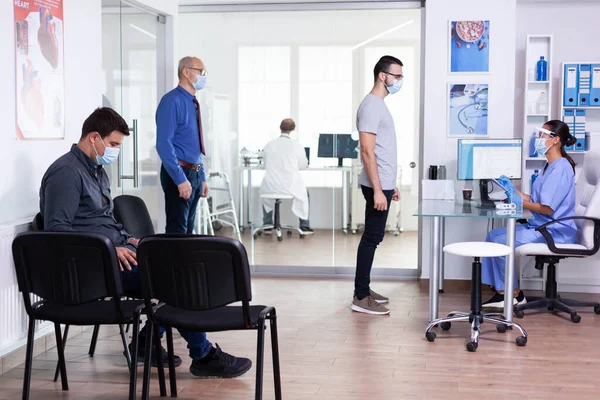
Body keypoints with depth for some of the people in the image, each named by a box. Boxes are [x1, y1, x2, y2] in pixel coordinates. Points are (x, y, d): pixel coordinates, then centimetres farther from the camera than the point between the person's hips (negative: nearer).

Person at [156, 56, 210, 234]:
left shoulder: (193, 103, 14)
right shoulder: (172, 101, -12)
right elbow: (164, 144, -21)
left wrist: (202, 178, 16)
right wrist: (181, 179, -25)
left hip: (195, 174, 9)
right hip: (179, 174, -9)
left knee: (187, 231, 13)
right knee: (177, 231, -8)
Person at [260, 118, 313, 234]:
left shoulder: (269, 145, 0)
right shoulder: (296, 145, -7)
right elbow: (303, 165, 8)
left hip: (271, 185, 2)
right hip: (290, 186, -2)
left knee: (264, 190, 37)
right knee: (304, 193, 31)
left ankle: (267, 225, 38)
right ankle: (304, 226, 29)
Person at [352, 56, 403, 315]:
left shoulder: (379, 105, 16)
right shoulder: (371, 106, -15)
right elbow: (367, 151, -21)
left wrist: (391, 185, 22)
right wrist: (378, 190, -24)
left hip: (383, 184, 10)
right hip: (377, 186, -10)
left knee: (373, 238, 13)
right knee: (371, 239, -7)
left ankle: (364, 290, 21)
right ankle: (360, 298, -2)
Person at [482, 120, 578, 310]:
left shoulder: (560, 168, -17)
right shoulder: (551, 166, 15)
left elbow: (547, 208, -22)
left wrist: (520, 203, -12)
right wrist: (513, 190, 14)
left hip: (554, 231, -10)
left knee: (502, 241, -19)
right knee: (493, 235, 1)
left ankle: (515, 294, -2)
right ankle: (502, 291, -1)